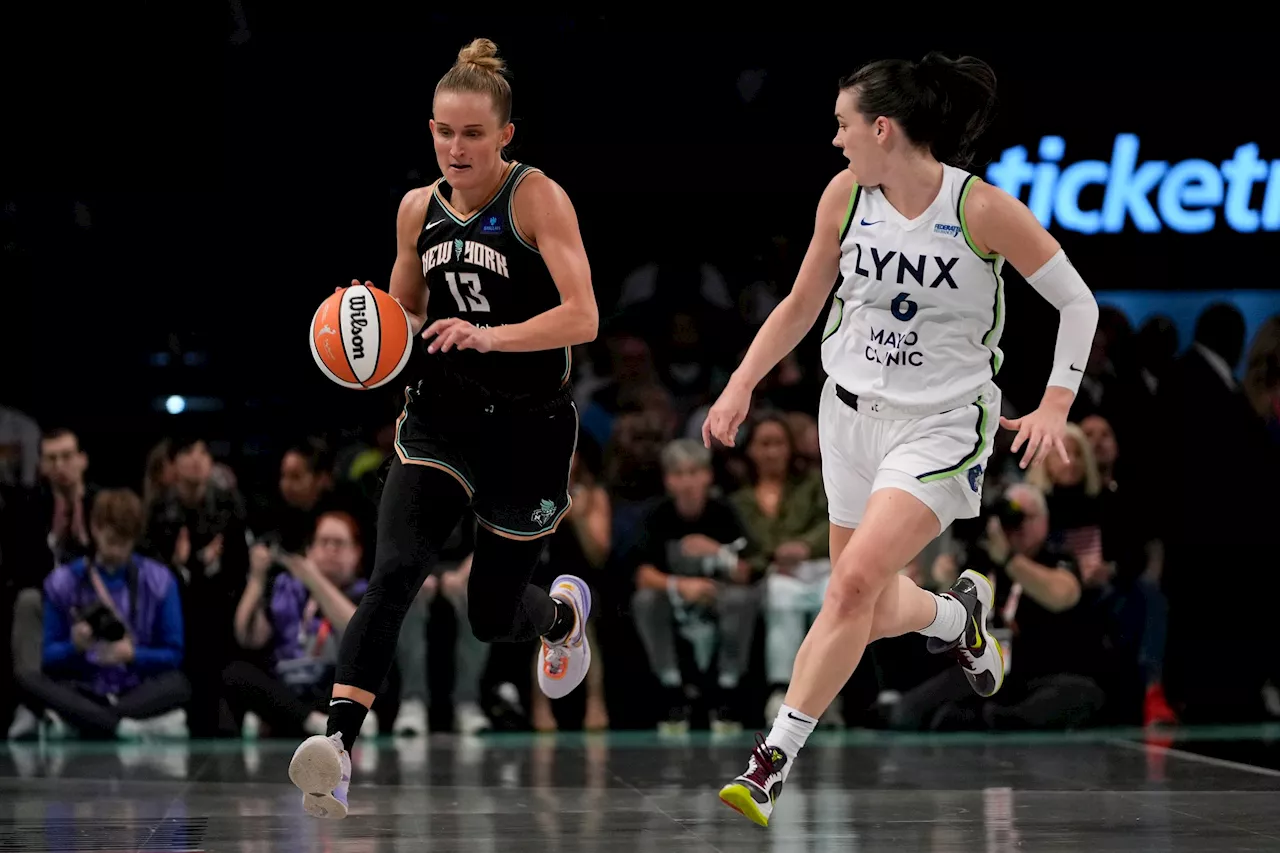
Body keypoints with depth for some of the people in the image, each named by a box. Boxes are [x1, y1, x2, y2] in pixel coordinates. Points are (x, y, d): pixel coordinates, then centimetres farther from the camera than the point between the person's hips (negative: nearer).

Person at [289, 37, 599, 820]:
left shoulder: (537, 197, -10)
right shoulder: (419, 209, 5)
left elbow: (582, 317, -19)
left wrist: (491, 335, -33)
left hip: (529, 427, -3)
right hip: (442, 418, 3)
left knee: (493, 616, 9)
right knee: (394, 571, -21)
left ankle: (566, 609, 46)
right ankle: (338, 743, -32)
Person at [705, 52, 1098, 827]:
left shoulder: (983, 209, -16)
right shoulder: (845, 196, -3)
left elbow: (1079, 302, -7)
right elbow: (802, 304, 11)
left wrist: (1055, 406, -16)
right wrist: (741, 386, 2)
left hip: (943, 423, -5)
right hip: (853, 413, 5)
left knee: (857, 581, -22)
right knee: (873, 614, 12)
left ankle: (776, 761, -18)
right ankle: (957, 615, 46)